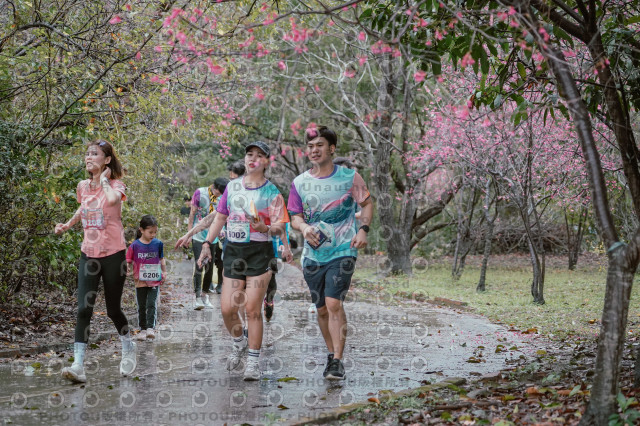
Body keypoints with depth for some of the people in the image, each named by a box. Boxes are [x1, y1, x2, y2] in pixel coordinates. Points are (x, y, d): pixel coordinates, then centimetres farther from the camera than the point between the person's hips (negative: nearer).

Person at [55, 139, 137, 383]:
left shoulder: (115, 185, -8)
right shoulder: (83, 187, 6)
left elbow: (112, 199, -34)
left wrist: (104, 179, -17)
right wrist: (68, 224, 16)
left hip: (113, 255, -4)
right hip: (89, 254, 4)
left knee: (113, 309, 7)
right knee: (84, 309, -11)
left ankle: (128, 348, 36)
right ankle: (78, 366, -16)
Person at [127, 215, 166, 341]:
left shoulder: (158, 244, 0)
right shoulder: (135, 245, -6)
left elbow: (161, 259, 14)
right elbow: (129, 261, 0)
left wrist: (164, 272, 9)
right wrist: (128, 270, -19)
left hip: (154, 281, 0)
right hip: (140, 282, 0)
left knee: (152, 304, -10)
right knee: (141, 306, 9)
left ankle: (151, 327, -12)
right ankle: (143, 329, 18)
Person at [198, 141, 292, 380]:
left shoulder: (271, 192, 0)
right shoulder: (232, 186, 11)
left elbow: (280, 227, -3)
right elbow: (220, 218, 19)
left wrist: (264, 228, -24)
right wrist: (207, 244, 11)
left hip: (259, 252, -4)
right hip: (233, 251, 4)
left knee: (252, 309, -7)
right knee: (227, 309, 0)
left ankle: (253, 362, 5)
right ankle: (239, 344, 30)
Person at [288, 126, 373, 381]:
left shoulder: (349, 177, 0)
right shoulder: (300, 183, 6)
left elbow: (367, 204, 9)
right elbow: (295, 216, 9)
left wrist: (363, 229, -8)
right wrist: (304, 227, -13)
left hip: (342, 252, -3)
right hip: (313, 254, 4)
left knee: (334, 304, -17)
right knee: (322, 309, 10)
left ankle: (337, 362, -14)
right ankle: (332, 355, 28)